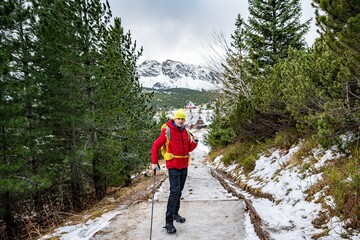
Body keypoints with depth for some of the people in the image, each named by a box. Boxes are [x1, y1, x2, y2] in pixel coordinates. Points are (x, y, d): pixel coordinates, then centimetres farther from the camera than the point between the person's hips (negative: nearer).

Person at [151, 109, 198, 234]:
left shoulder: (186, 132, 6)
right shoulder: (167, 131, -11)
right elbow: (155, 146, -8)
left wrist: (194, 142, -6)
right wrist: (154, 162, -13)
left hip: (184, 166, 6)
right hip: (173, 166, -6)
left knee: (179, 191, 15)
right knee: (174, 191, -14)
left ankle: (175, 213, 31)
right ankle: (169, 222, -9)